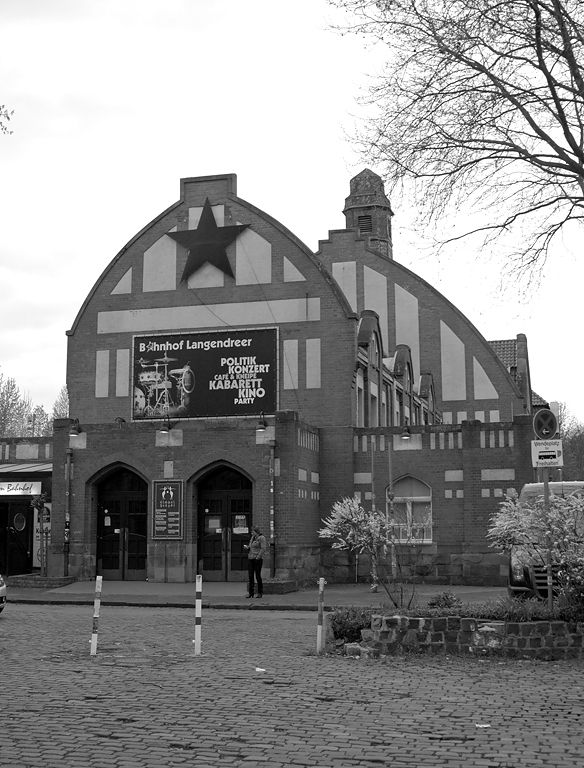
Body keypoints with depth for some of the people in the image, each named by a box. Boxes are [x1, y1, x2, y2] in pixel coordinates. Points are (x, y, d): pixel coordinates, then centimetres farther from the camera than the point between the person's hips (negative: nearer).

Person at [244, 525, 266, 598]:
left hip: (257, 559, -7)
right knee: (250, 576, 2)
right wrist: (246, 547, 5)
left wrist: (258, 557, -18)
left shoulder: (261, 538, -5)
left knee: (258, 576, -3)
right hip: (250, 559, 7)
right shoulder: (252, 538, 18)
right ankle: (250, 593, 4)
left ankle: (260, 593, 6)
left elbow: (263, 549, -13)